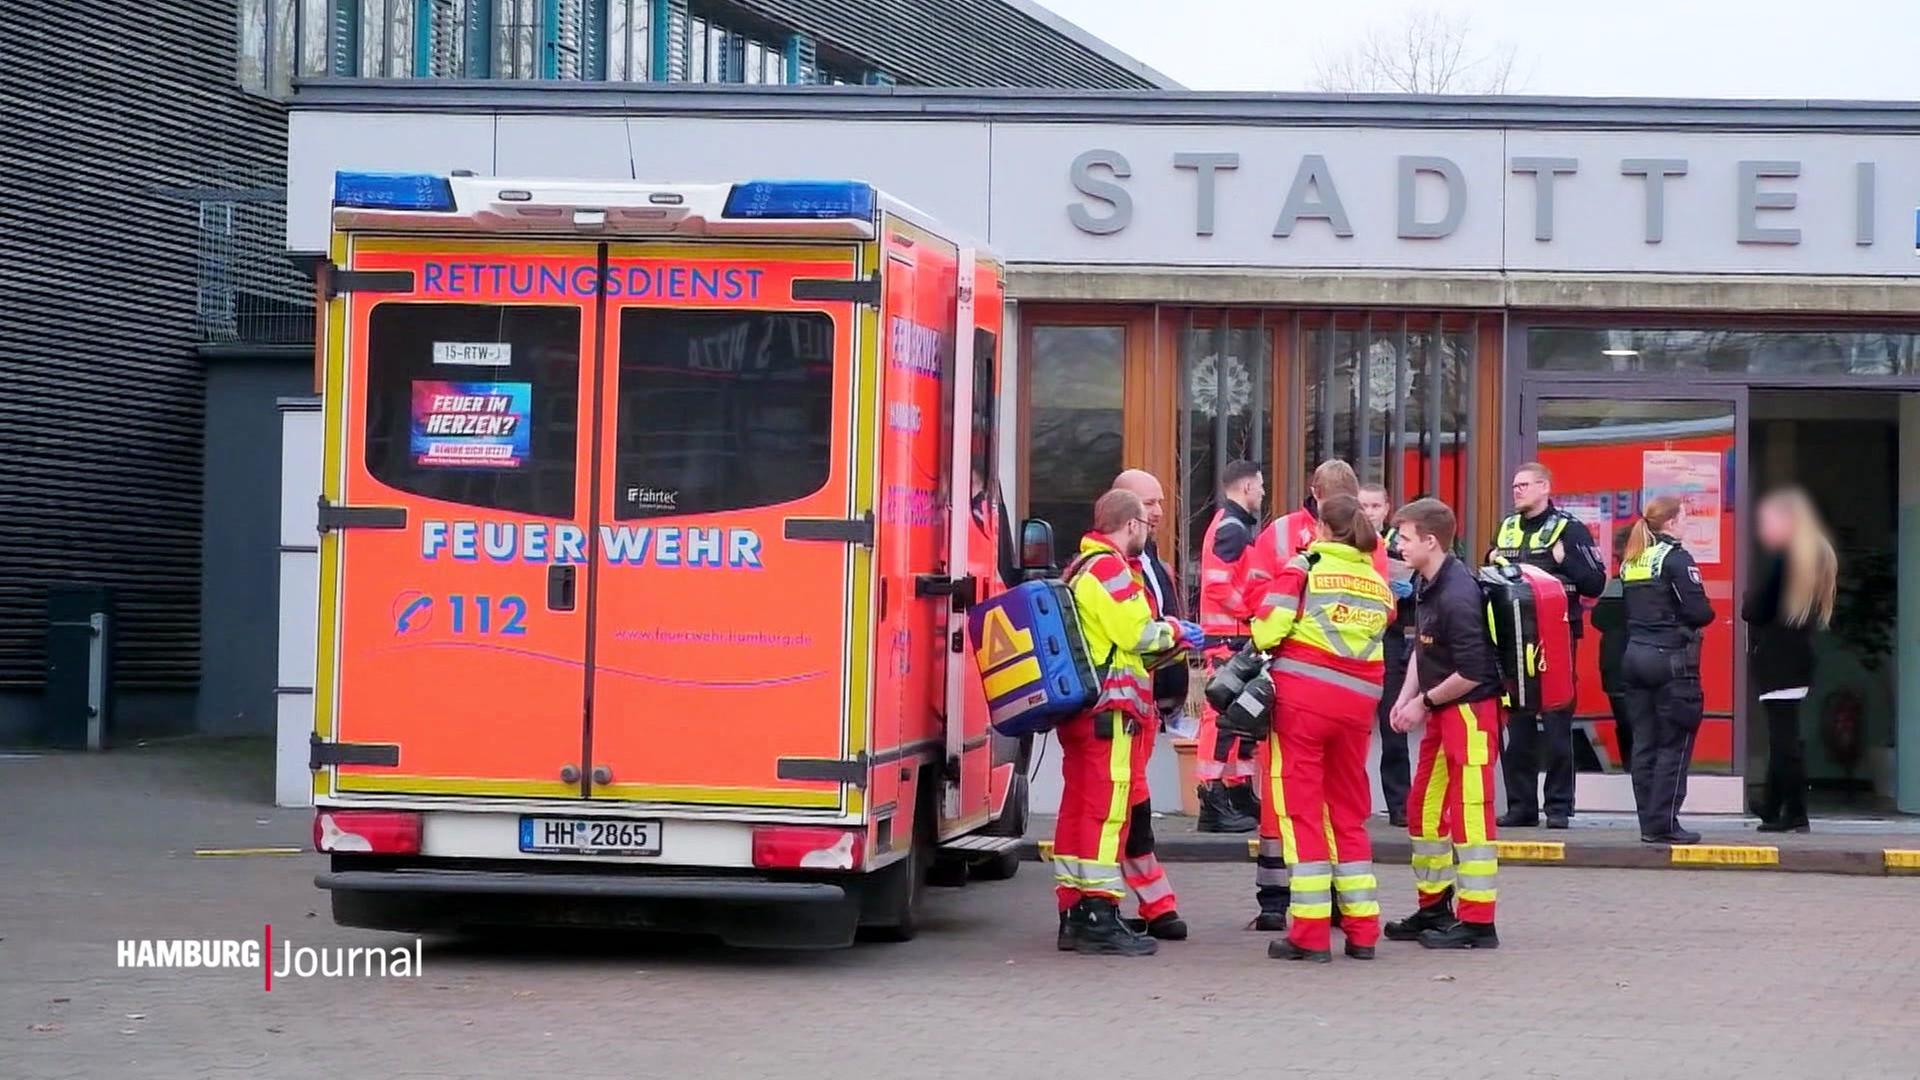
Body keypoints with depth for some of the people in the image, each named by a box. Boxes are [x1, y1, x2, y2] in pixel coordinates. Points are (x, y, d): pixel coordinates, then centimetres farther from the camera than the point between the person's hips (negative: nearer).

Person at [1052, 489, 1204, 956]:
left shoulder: (1081, 568, 20)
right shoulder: (1111, 568, -11)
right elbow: (1137, 633, -18)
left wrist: (1174, 640, 18)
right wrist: (1176, 632, 0)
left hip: (1076, 705, 10)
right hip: (1109, 707, -10)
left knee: (1078, 806, 11)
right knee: (1108, 807, -9)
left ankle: (1074, 915, 13)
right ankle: (1100, 917, -11)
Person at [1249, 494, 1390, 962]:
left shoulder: (1305, 566, -1)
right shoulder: (1379, 583, 15)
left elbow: (1267, 627, -10)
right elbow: (1382, 639, 7)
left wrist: (1267, 646, 10)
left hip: (1301, 695, -4)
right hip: (1357, 703, 4)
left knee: (1301, 807, 0)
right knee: (1350, 811, 14)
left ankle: (1309, 933, -3)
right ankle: (1362, 931, 16)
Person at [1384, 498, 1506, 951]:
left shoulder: (1457, 596, -23)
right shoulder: (1426, 586, 7)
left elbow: (1472, 673, -24)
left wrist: (1425, 701, -12)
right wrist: (1405, 697, 3)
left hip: (1470, 710, -10)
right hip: (1440, 711, 10)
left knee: (1469, 814, -6)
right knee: (1423, 808, 16)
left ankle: (1477, 922, -1)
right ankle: (1434, 908, 28)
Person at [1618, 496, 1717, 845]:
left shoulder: (1629, 561, 12)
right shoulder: (1675, 558, -10)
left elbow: (1623, 610, 13)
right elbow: (1700, 612, -15)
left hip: (1634, 656, 7)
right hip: (1670, 657, -7)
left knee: (1643, 744, 8)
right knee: (1674, 745, -3)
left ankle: (1649, 821, 10)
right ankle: (1663, 824, -5)